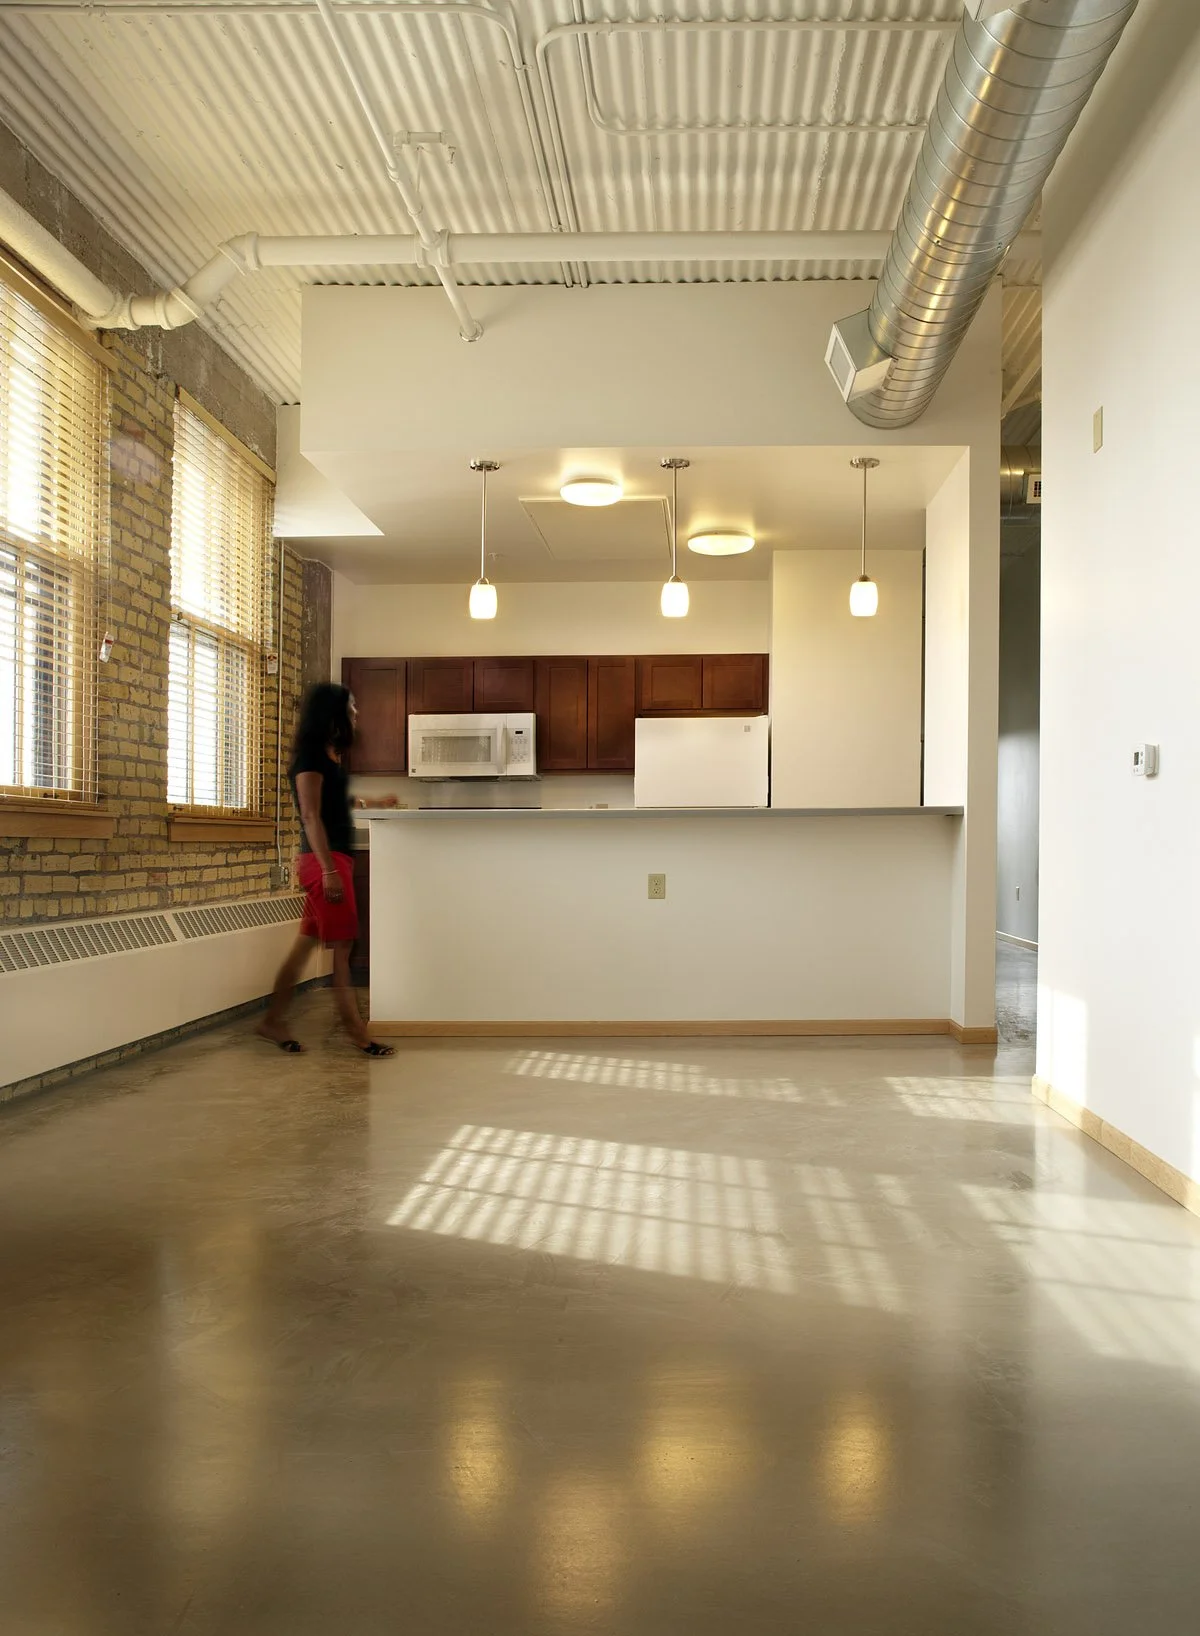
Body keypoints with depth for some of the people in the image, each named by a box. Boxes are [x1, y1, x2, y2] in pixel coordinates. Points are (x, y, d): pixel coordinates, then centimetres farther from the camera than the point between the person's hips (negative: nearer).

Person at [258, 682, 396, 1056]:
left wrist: (375, 803, 41)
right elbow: (311, 816, -18)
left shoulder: (329, 754, 16)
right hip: (324, 859, -9)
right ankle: (356, 1029, 1)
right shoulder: (311, 755, -11)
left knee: (307, 943, 11)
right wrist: (329, 870, -23)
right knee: (341, 946, -5)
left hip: (335, 858, 9)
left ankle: (273, 1020, 17)